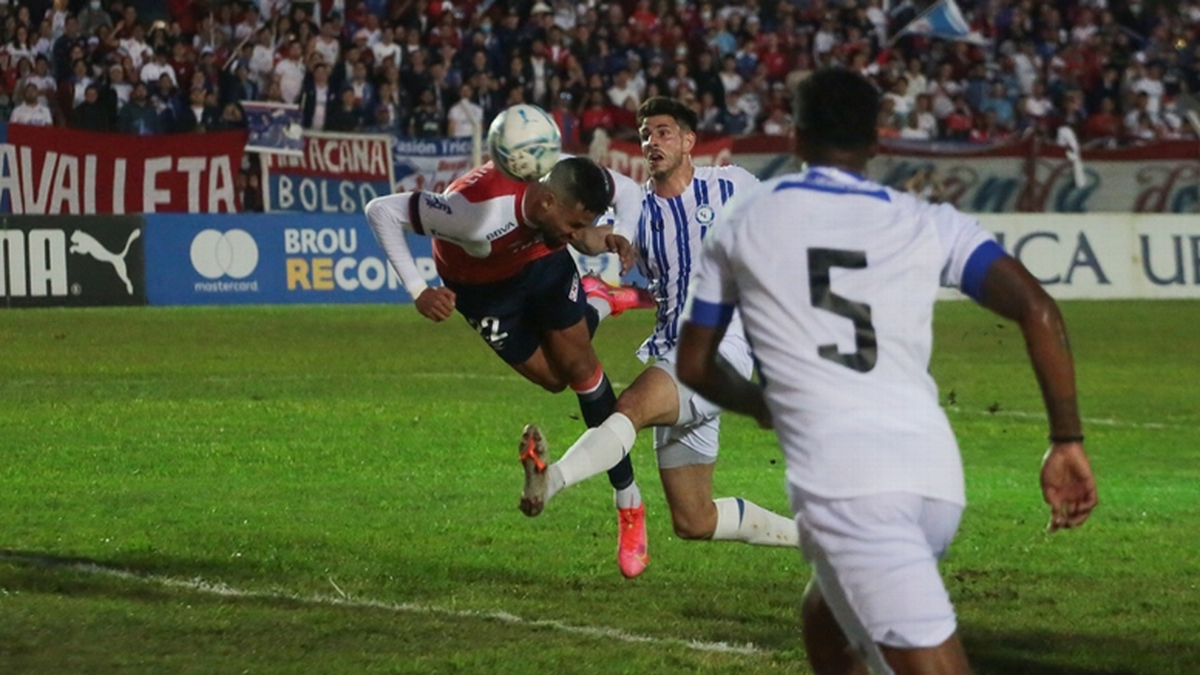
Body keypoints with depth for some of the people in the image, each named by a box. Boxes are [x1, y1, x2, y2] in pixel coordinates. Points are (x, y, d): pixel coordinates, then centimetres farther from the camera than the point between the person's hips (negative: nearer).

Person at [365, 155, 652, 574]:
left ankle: (627, 497, 10)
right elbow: (381, 211, -38)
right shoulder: (478, 210, -46)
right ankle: (588, 310, 37)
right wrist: (418, 292, -39)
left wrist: (621, 238, -27)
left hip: (543, 260, 3)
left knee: (577, 365, -3)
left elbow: (627, 191, -7)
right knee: (553, 378, 3)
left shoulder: (570, 184, -31)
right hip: (482, 284, -3)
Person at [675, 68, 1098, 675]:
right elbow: (1037, 310, 2)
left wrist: (764, 404, 45)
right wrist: (1067, 441, 5)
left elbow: (695, 366, 25)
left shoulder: (744, 224, 16)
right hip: (937, 476, 4)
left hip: (843, 480, -4)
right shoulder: (930, 224, 16)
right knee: (827, 619, 31)